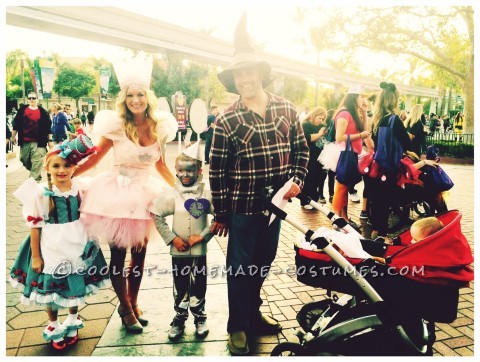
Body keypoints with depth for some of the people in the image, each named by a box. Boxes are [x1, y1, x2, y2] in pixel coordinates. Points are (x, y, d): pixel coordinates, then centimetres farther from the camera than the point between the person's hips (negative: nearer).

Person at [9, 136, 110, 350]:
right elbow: (35, 226, -10)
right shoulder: (41, 194, -15)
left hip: (77, 245, 3)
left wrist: (89, 241, 8)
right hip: (52, 248, -3)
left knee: (76, 285, 17)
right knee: (52, 287, 12)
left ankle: (72, 323, 42)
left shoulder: (79, 188, -6)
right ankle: (54, 327, 38)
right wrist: (35, 256, -8)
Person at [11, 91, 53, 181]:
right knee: (25, 161, 14)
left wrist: (50, 140, 2)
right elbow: (16, 124, 11)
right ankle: (34, 174, 37)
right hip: (24, 142, 3)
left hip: (38, 142, -3)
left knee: (37, 164, -8)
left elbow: (48, 127, 4)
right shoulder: (22, 110, 7)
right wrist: (13, 136, 10)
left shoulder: (43, 112, 2)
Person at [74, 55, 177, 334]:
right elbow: (95, 159, -2)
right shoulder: (116, 125, -9)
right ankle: (125, 308, 28)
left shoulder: (160, 126, 0)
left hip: (142, 195, 3)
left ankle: (133, 303, 34)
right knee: (118, 256, 7)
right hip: (116, 194, -3)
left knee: (139, 255, 11)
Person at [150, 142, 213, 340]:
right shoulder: (172, 196, -5)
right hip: (178, 251, 0)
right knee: (180, 288, 12)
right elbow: (156, 216, -2)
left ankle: (200, 319, 31)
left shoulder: (206, 195, -6)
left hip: (199, 250, 0)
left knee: (199, 287, 13)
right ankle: (179, 319, 28)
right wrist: (171, 238, -9)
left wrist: (203, 235, -13)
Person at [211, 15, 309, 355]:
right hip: (243, 207, -4)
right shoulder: (226, 120, -8)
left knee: (263, 263, 18)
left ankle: (253, 313, 40)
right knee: (240, 268, 8)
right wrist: (221, 214, -4)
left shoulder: (287, 110, 2)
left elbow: (301, 149, 11)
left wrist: (296, 180, -7)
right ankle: (238, 326, 28)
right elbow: (217, 170, -6)